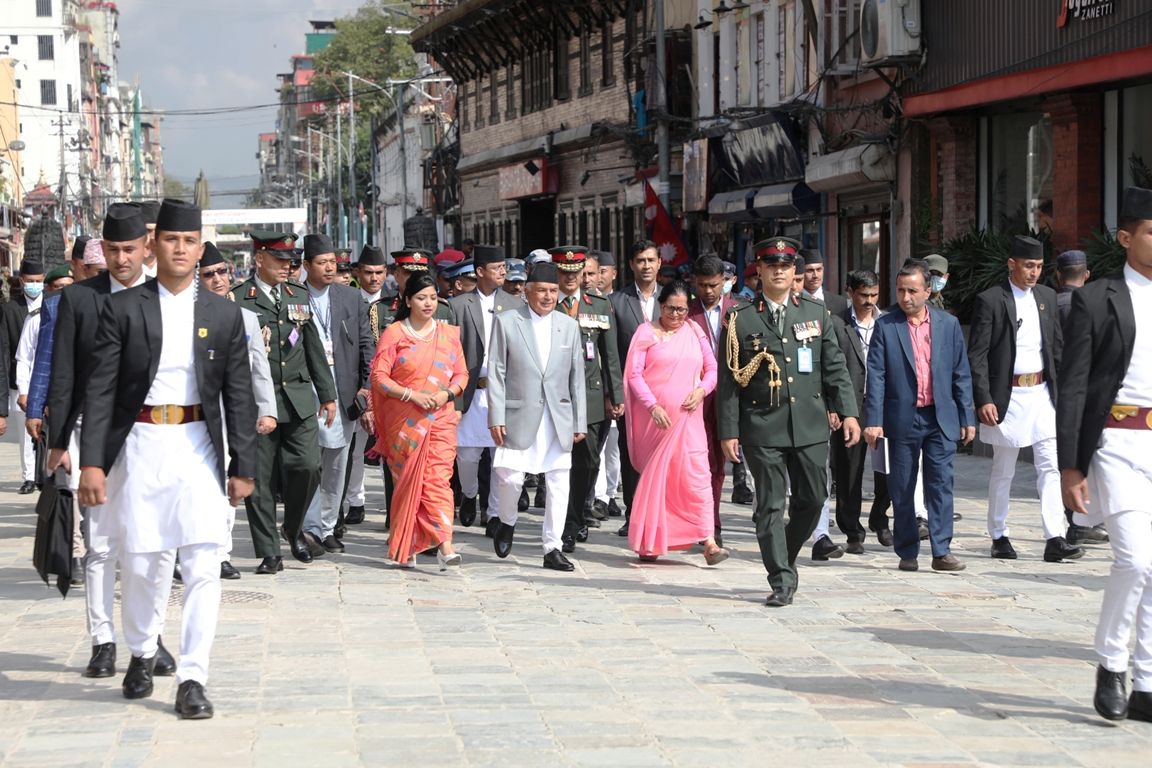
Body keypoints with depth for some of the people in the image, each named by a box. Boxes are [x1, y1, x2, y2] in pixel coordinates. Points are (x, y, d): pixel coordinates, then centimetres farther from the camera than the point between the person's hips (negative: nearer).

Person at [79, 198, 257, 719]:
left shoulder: (223, 314, 6)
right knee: (141, 563, 6)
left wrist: (243, 466, 4)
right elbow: (101, 389, -2)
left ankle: (192, 678, 1)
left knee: (203, 567, -5)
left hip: (198, 447, 1)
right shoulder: (123, 309, 1)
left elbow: (238, 397, 7)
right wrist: (92, 462, -9)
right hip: (140, 446, -1)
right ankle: (141, 652, 32)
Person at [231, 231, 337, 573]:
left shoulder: (299, 295, 13)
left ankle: (294, 528, 21)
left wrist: (327, 394, 16)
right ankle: (269, 553, 9)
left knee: (307, 466, -6)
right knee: (260, 480, 1)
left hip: (299, 400, 4)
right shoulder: (238, 300, -4)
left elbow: (314, 348, 17)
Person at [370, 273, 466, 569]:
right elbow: (378, 376, -4)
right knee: (406, 479, 5)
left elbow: (461, 374, 11)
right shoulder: (394, 334, 1)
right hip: (404, 420, -1)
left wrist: (446, 394, -9)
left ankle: (444, 545, -19)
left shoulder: (449, 333, 10)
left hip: (440, 418, 1)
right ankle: (405, 547, 16)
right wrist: (412, 395, -15)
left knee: (438, 477, -11)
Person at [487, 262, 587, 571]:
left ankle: (552, 548, 9)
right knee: (511, 477, -6)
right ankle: (507, 522, 25)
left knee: (559, 484, 1)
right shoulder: (507, 322, 0)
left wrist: (579, 421, 8)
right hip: (520, 415, -3)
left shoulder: (569, 326, 10)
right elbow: (496, 372, -1)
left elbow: (576, 376, 11)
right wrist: (496, 418, -7)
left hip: (559, 417, 3)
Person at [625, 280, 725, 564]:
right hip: (654, 417, -1)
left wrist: (701, 390, -6)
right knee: (654, 475, 5)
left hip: (687, 416, 1)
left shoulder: (695, 332, 11)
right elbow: (633, 373, -4)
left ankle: (708, 542, -12)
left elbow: (712, 368, 14)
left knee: (696, 474, -8)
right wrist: (652, 405, -14)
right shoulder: (646, 333, 3)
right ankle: (649, 542, 15)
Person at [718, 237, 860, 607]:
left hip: (810, 425, 3)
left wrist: (848, 412, 1)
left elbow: (835, 368, 10)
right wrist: (728, 431, -4)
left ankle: (785, 557, 29)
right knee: (770, 506, -2)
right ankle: (781, 580, 4)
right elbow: (729, 380, 0)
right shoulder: (741, 319, 0)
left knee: (813, 498, 6)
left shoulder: (816, 312, 9)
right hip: (762, 427, -3)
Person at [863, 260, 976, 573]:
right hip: (902, 419, -1)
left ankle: (942, 551, -2)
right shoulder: (885, 326, 1)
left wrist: (967, 417, 5)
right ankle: (907, 552, 14)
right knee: (902, 489, 5)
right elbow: (876, 377, -3)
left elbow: (961, 374, 8)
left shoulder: (948, 324, 6)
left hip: (941, 419, 1)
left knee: (941, 484, -4)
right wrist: (873, 420, -10)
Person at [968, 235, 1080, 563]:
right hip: (1008, 397, -4)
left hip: (1042, 393, 4)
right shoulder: (990, 301, -7)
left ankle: (1055, 539, -7)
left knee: (1050, 465, -4)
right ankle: (999, 537, 18)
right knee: (1003, 471, 6)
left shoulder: (1047, 297, 10)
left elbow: (1057, 346, 17)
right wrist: (983, 400, -15)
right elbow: (976, 355, -9)